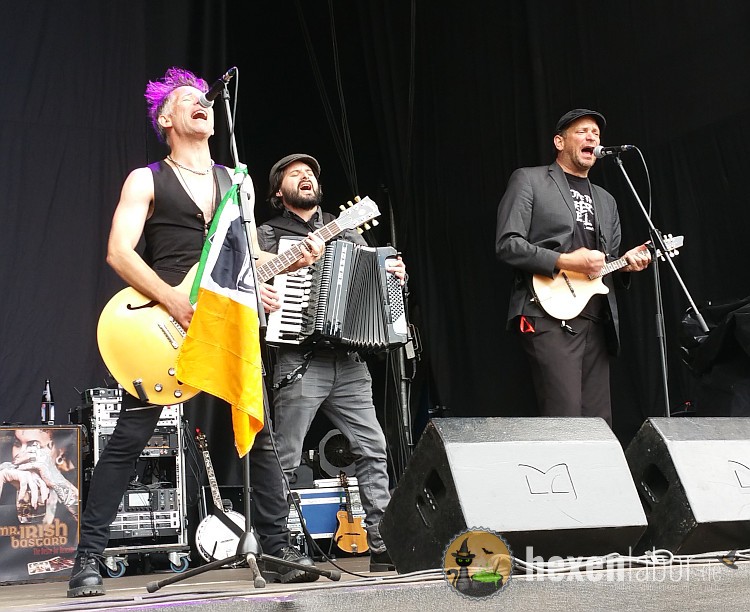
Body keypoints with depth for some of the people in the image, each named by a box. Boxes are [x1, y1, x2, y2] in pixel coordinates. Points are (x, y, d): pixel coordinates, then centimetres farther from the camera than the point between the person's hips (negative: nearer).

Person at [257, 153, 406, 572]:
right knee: (287, 459, -3)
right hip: (299, 360, -3)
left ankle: (382, 545, 3)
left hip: (349, 361, 4)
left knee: (373, 449, -2)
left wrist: (395, 276, 2)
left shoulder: (346, 231, 21)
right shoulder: (269, 235, 9)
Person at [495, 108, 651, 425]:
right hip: (549, 318, -7)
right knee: (564, 421, -14)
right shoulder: (529, 180, 4)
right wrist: (564, 262, -15)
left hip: (596, 324, 7)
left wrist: (625, 263, 5)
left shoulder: (606, 201, 25)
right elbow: (507, 245, -6)